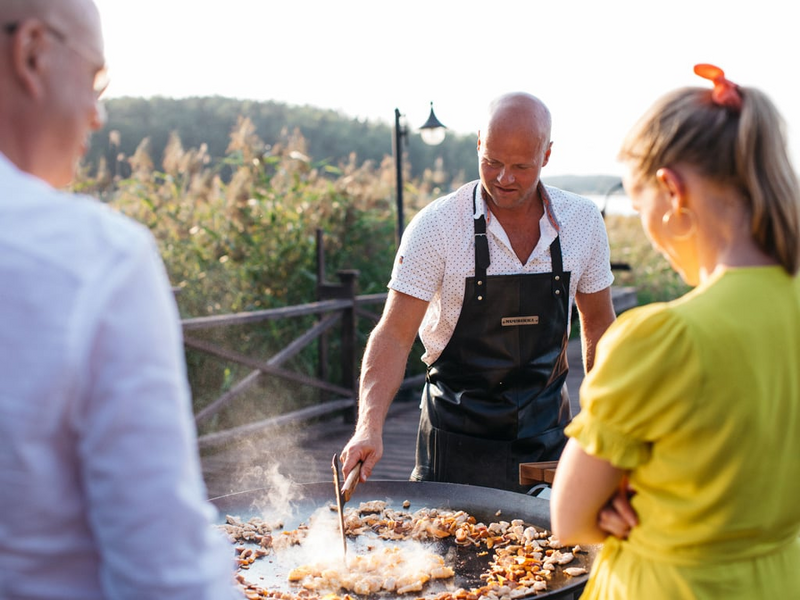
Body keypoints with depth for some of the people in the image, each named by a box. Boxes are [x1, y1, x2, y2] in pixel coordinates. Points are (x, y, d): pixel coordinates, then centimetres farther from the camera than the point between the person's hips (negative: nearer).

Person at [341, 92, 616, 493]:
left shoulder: (583, 220, -5)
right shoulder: (435, 226, -15)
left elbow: (598, 323, 8)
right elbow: (395, 334, -17)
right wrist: (370, 427, -30)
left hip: (546, 430, 3)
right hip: (457, 437, -3)